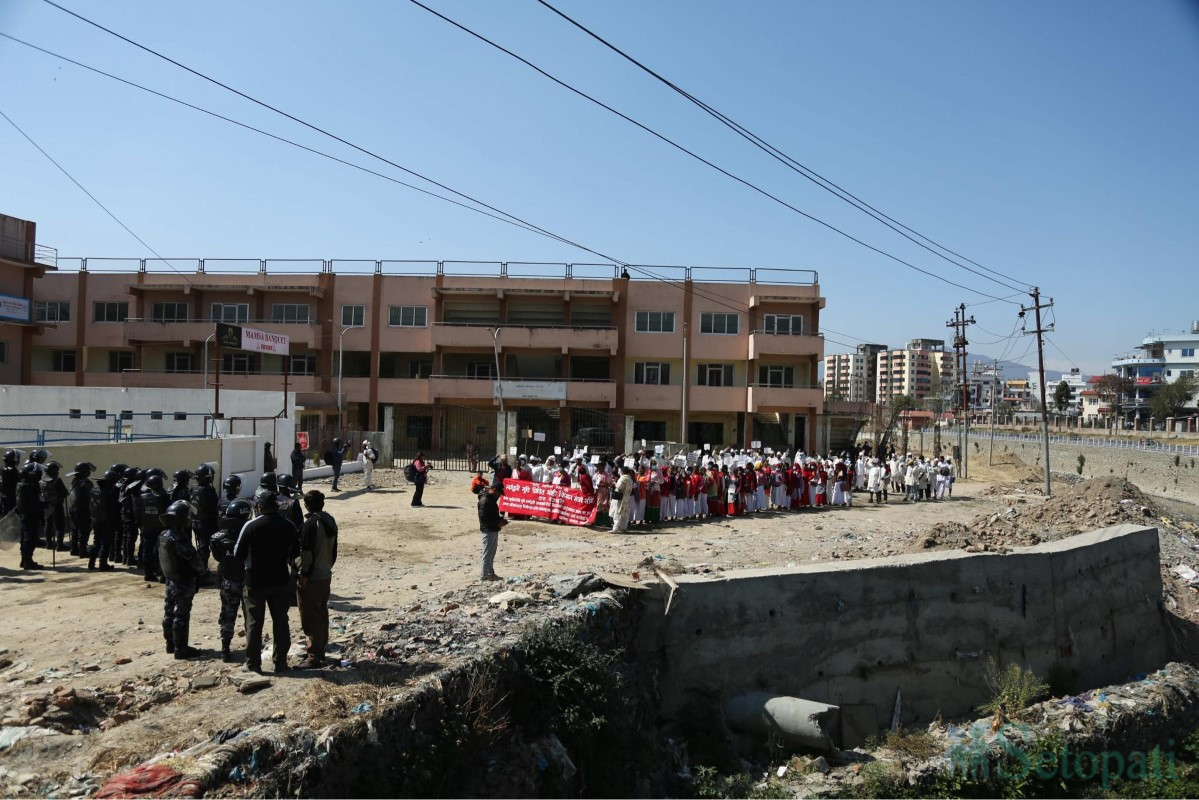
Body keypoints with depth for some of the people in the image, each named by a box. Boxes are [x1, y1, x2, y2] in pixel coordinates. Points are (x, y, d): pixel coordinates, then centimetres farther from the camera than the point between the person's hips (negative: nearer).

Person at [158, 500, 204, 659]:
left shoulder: (163, 536, 1)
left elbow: (162, 559, 11)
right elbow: (193, 557, -19)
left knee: (169, 613, 17)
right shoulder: (179, 538, -25)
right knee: (181, 616, -1)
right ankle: (180, 648, 5)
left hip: (171, 580, 9)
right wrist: (201, 570, -2)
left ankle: (170, 644, 28)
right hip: (184, 582, -9)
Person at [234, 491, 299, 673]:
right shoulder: (289, 527, -5)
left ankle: (253, 664, 14)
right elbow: (295, 553, 3)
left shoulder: (251, 526, -14)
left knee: (254, 623, 9)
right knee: (281, 621, 12)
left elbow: (238, 554, -8)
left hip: (255, 581, -2)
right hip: (281, 581, 2)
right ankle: (280, 662, 17)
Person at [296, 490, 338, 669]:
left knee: (311, 618, -3)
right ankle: (321, 651, 26)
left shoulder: (310, 524, -17)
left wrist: (304, 575, -15)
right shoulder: (331, 522, 9)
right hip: (326, 575, 8)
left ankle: (314, 658, 0)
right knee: (322, 614, 16)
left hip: (311, 578, -8)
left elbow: (307, 553, -21)